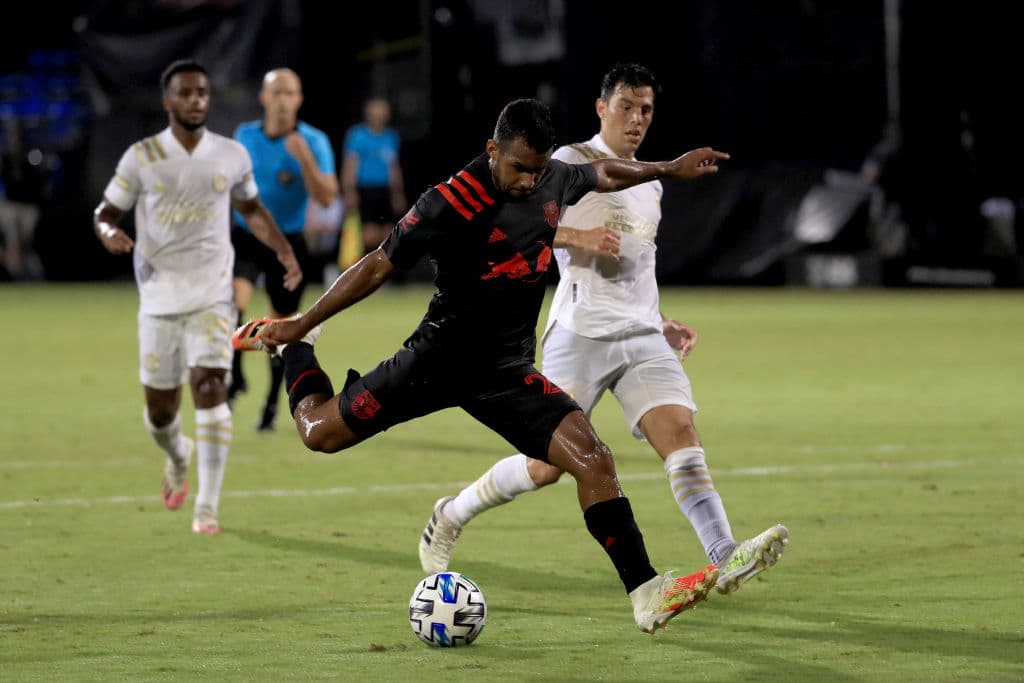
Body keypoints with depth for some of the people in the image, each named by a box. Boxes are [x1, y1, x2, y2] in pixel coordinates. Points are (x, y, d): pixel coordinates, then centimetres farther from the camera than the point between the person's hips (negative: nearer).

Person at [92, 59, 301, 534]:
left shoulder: (232, 156, 4)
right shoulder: (141, 158, -2)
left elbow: (252, 209, 20)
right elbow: (104, 213, 3)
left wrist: (283, 250, 7)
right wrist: (109, 233, -20)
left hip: (212, 294, 0)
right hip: (159, 295, 0)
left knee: (210, 387, -18)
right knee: (160, 409, 6)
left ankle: (207, 507, -15)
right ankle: (178, 457, 43)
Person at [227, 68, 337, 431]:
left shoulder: (313, 142, -11)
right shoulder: (244, 135, 0)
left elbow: (326, 197, -23)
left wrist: (304, 159, -34)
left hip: (288, 242, -1)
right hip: (245, 236, 1)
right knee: (234, 301, -25)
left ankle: (272, 403, 27)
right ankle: (234, 377, -9)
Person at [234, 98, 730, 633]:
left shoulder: (555, 179, -3)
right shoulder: (450, 204, -21)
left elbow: (602, 174, 22)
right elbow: (378, 266, -12)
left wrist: (669, 169, 28)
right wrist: (300, 324, -7)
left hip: (508, 371, 3)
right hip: (439, 357, -3)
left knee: (592, 458, -17)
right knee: (320, 433, 6)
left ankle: (646, 594, -16)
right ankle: (296, 347, 38)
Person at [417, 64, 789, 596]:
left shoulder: (650, 186, 23)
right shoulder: (573, 162, -1)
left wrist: (661, 325, 21)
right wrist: (578, 236, -20)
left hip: (641, 336, 6)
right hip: (581, 333, -6)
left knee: (681, 433, -15)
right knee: (548, 464, -5)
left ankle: (726, 560, -27)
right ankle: (449, 518, 18)